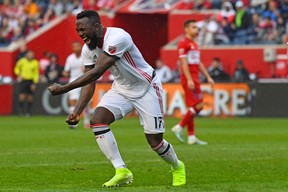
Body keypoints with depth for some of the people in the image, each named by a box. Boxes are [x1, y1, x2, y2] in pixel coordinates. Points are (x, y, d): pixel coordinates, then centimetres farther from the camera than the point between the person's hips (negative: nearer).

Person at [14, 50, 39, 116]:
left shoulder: (35, 63, -2)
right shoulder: (22, 61, -3)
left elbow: (36, 74, 2)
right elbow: (16, 68, 12)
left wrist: (34, 83, -4)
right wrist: (19, 74, -6)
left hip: (31, 81, 1)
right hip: (23, 80, -1)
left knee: (30, 97, 2)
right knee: (22, 95, -12)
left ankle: (28, 111, 11)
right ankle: (21, 110, -6)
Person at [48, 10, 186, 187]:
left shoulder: (117, 38, -33)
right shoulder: (88, 49, -7)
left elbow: (96, 73, -38)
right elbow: (90, 84, -2)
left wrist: (64, 88, -38)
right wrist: (77, 112, -16)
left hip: (146, 88, -7)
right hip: (121, 88, 7)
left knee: (155, 142, -4)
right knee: (97, 121, -17)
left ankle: (177, 167, 29)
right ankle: (122, 171, -12)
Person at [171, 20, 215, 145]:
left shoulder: (194, 44, 20)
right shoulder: (183, 43, -9)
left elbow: (199, 63, 25)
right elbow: (183, 63, -16)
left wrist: (208, 77, 20)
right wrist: (189, 79, -23)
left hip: (194, 79, 10)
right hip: (189, 79, -10)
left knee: (191, 108, 7)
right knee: (198, 105, -14)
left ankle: (191, 137, 7)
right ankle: (179, 127, -8)